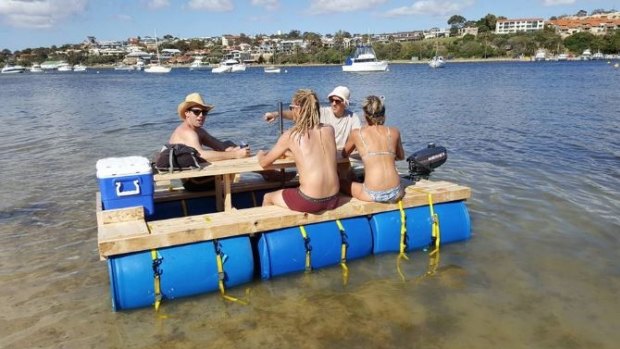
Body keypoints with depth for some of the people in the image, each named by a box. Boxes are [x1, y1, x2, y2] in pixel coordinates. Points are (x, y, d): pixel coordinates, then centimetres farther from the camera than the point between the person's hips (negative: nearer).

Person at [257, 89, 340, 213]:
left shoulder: (290, 135, -6)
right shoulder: (329, 129, 5)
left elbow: (264, 163, 5)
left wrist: (260, 154, 27)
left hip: (309, 202, -5)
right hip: (333, 200, 5)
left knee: (268, 198, 24)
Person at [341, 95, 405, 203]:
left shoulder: (357, 134, 3)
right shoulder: (394, 132, 8)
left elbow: (344, 154, 22)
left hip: (373, 195, -3)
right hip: (396, 193, 3)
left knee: (340, 183, 21)